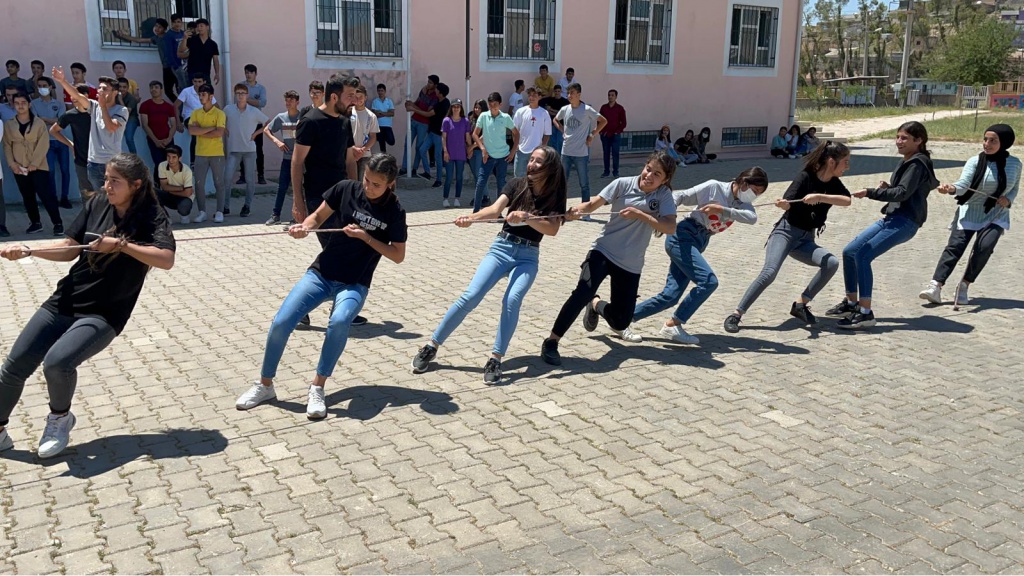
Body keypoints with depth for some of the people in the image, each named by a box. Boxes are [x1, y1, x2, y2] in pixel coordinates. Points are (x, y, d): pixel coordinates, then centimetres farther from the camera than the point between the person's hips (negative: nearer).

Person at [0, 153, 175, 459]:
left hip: (103, 315, -5)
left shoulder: (152, 217, -12)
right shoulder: (97, 204, 3)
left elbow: (166, 259, -28)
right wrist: (27, 251, -8)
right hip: (63, 302, 6)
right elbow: (70, 249, 6)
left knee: (57, 362, -27)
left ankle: (60, 419, 4)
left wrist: (120, 244, -28)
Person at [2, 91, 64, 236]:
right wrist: (11, 163, -6)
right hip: (19, 168, 3)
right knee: (28, 197, 10)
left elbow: (43, 145, -7)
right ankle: (35, 222, 22)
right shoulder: (9, 124, 6)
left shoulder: (39, 123, -2)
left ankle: (57, 223, -4)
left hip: (38, 167, -3)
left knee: (46, 195, -9)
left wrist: (35, 163, -14)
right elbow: (7, 145, 7)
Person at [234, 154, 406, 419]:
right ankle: (264, 385, 10)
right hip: (321, 274, 2)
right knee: (281, 322, -13)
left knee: (339, 322, -34)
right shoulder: (345, 189, -4)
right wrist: (304, 227, -16)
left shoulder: (394, 211, -8)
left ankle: (317, 388, -18)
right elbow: (318, 217, 6)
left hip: (354, 284, -2)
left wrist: (365, 237, -18)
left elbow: (398, 255, -7)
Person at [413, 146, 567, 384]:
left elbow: (552, 229, -15)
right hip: (501, 248, 0)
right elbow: (495, 210, -15)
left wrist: (526, 217, -30)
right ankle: (431, 347, -3)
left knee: (512, 300, -27)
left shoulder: (555, 197, -1)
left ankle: (495, 360, -19)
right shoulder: (516, 185, 0)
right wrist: (471, 218, -34)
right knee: (470, 297, -14)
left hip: (528, 257, 0)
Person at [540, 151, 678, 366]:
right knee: (583, 292, -29)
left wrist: (639, 214, -26)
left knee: (620, 322, 4)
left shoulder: (664, 195, -4)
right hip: (604, 251, -2)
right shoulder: (623, 184, -7)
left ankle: (596, 305, 39)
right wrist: (576, 211, -34)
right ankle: (551, 342, -17)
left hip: (630, 263, 2)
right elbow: (593, 204, -13)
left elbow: (670, 227, -17)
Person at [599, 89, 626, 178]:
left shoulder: (620, 108, 1)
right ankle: (606, 171, 11)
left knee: (615, 153, -4)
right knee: (606, 153, 5)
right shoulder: (603, 107, 7)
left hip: (615, 135, -2)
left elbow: (623, 122, 1)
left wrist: (618, 131, -7)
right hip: (605, 135, 2)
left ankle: (615, 172, 2)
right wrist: (601, 131, 1)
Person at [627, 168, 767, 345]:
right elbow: (679, 196, -10)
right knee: (709, 281, -21)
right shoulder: (714, 187, -9)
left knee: (670, 296, -1)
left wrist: (722, 209, -26)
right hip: (682, 238, -7)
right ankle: (673, 324, -9)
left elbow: (752, 218, -14)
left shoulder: (742, 203, 7)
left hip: (698, 245, 7)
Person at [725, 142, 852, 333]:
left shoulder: (834, 184, 6)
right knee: (769, 272, -27)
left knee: (832, 263, -21)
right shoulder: (806, 177, -9)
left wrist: (819, 197, -30)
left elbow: (847, 200, -14)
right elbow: (787, 202, -21)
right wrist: (782, 203, -45)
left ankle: (800, 305, -7)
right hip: (786, 231, -5)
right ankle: (736, 315, -21)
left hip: (805, 240, 5)